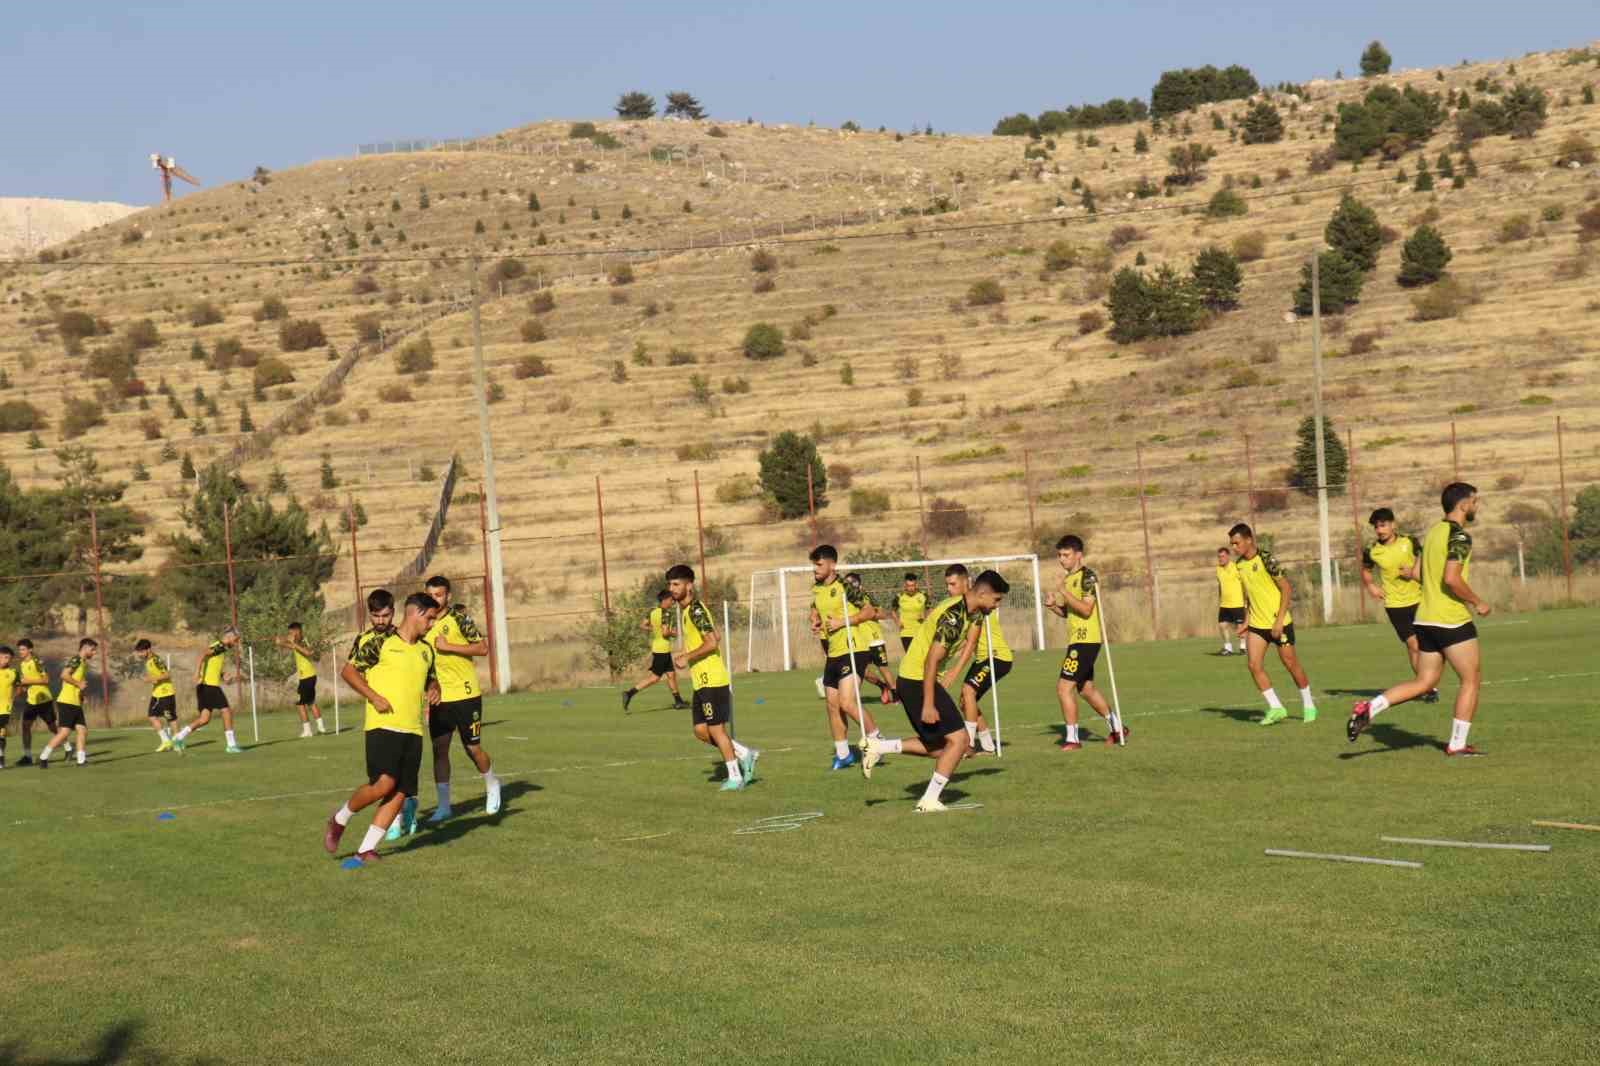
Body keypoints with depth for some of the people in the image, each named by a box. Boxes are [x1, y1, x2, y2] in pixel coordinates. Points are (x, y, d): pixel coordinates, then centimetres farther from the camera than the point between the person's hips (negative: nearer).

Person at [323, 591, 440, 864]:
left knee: (400, 793, -1)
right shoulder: (377, 641, -3)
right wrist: (374, 697, -12)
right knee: (383, 783, -19)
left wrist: (433, 691, 8)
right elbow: (348, 671, -2)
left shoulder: (426, 650, 16)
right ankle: (339, 820, 7)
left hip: (413, 729, 7)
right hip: (383, 725, -6)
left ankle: (366, 850, 6)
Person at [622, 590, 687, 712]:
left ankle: (678, 701, 25)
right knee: (655, 677, -5)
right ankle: (630, 694, -11)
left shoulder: (652, 611, 5)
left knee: (671, 674, 17)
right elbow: (665, 633, -24)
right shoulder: (665, 614, -18)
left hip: (655, 646, 9)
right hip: (663, 649, -9)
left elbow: (642, 626, 8)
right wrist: (673, 633, -5)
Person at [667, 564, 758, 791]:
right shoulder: (687, 610, 15)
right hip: (701, 681, 10)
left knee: (716, 729, -2)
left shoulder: (695, 610, -14)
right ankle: (745, 755, 18)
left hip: (712, 680, -10)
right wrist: (686, 653, 16)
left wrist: (687, 658, -16)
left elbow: (712, 642, -23)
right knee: (701, 731, 9)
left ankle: (735, 777, 7)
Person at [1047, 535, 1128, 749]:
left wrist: (1065, 592, -26)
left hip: (1086, 640, -10)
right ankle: (1118, 728, 30)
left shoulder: (1088, 577, -12)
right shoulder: (1069, 578, 16)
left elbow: (1086, 610, -21)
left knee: (1064, 687, -12)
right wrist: (1054, 606, 4)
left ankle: (1072, 738, -6)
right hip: (1077, 640, 10)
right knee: (1086, 688, 18)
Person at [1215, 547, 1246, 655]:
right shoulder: (1219, 569, 7)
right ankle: (1228, 647, 12)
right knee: (1222, 625, 0)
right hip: (1224, 605, 6)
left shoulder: (1236, 568, -12)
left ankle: (1243, 646, 19)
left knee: (1239, 626, 0)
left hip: (1237, 604, -6)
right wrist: (1219, 601, 21)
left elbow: (1245, 584, -9)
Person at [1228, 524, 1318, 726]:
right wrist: (1246, 621, 11)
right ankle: (1275, 708, 1)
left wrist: (1279, 620, -19)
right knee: (1254, 664, -7)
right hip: (1257, 624, 6)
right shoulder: (1240, 565, 5)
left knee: (1290, 663, 3)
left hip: (1279, 622, -6)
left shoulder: (1266, 559, -16)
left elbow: (1287, 590, -14)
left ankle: (1308, 705, 22)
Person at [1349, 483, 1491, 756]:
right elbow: (1452, 578, -24)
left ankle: (1369, 708, -4)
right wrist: (1477, 602, -10)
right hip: (1452, 621, -8)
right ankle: (1457, 744, 7)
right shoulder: (1459, 535, -13)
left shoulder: (1434, 531, 14)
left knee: (1424, 682, 11)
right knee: (1472, 679, 6)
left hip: (1425, 619, 8)